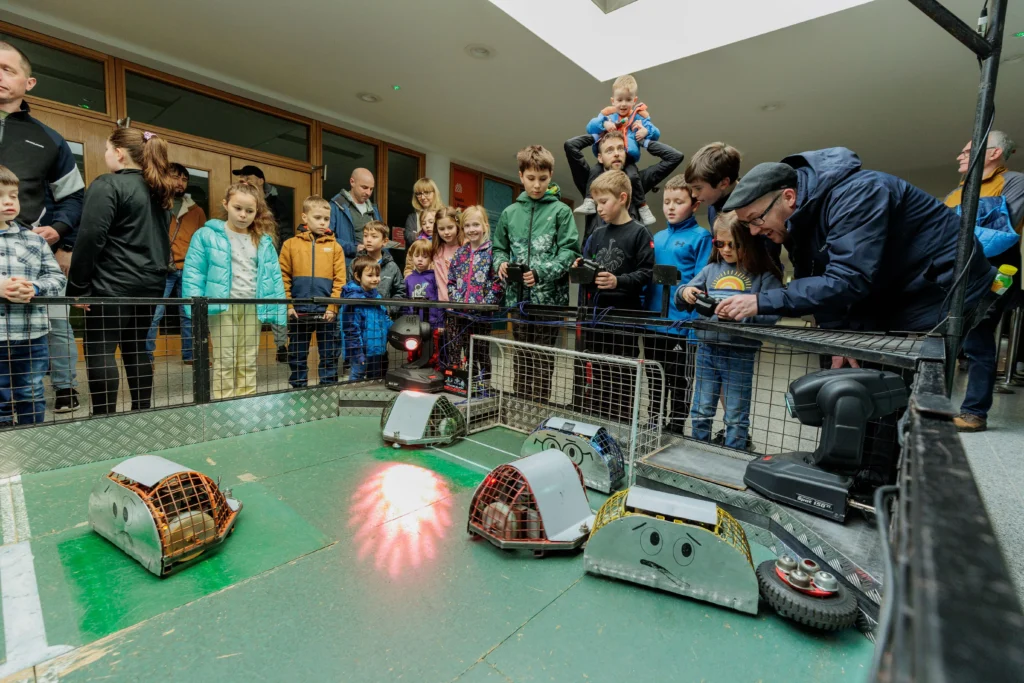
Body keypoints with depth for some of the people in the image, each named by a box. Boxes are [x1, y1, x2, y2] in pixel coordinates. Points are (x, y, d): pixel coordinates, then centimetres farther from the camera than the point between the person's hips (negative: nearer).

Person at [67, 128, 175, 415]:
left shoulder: (107, 185, -8)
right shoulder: (159, 191, 16)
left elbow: (90, 238, -14)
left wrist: (77, 286, -10)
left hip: (112, 285, -8)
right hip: (150, 284, 8)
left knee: (100, 352, -2)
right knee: (136, 349, 13)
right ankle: (142, 413, 17)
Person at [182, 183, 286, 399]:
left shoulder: (264, 241, 8)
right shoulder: (207, 235, -1)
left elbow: (274, 277, 6)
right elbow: (193, 273, -4)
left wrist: (279, 313, 1)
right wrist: (195, 308, -15)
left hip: (253, 308, 3)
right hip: (223, 307, -3)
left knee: (248, 363, 11)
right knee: (225, 361, 2)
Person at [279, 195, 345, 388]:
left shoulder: (334, 246, 2)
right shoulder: (291, 244, 3)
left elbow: (340, 280, -2)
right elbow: (283, 277, 2)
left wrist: (333, 307, -9)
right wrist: (288, 305, -4)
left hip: (326, 310, 0)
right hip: (299, 310, 1)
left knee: (329, 354, 8)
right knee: (297, 354, 11)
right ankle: (298, 388, 25)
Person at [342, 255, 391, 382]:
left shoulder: (377, 295, 8)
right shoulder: (353, 298, -18)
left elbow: (385, 318, 21)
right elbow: (352, 329, -20)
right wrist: (358, 353, -21)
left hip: (379, 350, 8)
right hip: (363, 352, -8)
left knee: (378, 380, 20)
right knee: (357, 379, 6)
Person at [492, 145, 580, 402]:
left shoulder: (560, 211, 0)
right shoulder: (510, 213, 10)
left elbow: (569, 251, -7)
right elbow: (498, 248, 18)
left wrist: (542, 273, -19)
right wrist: (501, 264, -4)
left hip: (549, 296, -4)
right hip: (518, 296, 4)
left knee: (543, 356, 3)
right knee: (521, 354, 13)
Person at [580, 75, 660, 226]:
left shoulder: (639, 116, 11)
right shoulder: (607, 115, 14)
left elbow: (656, 133, 5)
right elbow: (589, 127, 3)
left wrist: (646, 131, -18)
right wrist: (603, 124, -16)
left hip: (628, 158, -2)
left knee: (633, 176, -26)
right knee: (594, 172, -23)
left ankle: (643, 208, -13)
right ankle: (589, 202, -22)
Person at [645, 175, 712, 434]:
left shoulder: (701, 237, -6)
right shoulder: (657, 238, 11)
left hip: (682, 327, -6)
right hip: (653, 324, 6)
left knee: (679, 386, 10)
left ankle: (674, 432, 26)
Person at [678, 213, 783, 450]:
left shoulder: (764, 275, -4)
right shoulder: (711, 269, 7)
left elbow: (772, 314, -16)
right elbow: (681, 299, 11)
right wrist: (685, 293, -11)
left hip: (740, 353, -3)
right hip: (707, 348, 4)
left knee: (736, 417, 10)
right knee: (701, 412, 14)